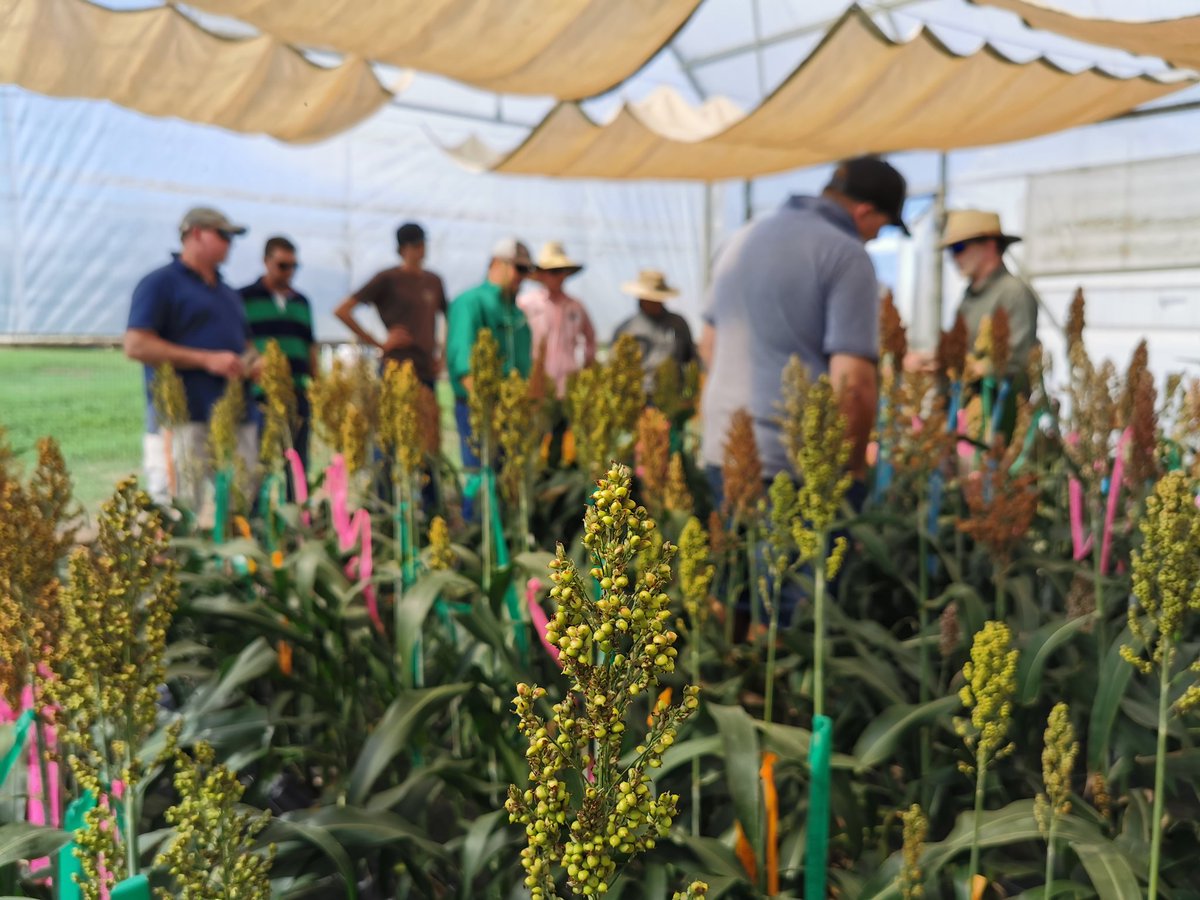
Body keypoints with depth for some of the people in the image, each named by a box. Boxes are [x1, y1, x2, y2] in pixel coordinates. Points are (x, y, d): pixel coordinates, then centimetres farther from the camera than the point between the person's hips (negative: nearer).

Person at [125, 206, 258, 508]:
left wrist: (252, 364, 9)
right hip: (183, 420, -7)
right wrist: (207, 359, -14)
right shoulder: (161, 283, 1)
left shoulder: (228, 293, 26)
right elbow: (135, 345, -9)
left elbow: (246, 344, 35)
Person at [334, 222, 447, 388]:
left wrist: (442, 356, 16)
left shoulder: (433, 281, 14)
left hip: (427, 372, 5)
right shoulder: (388, 278, -1)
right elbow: (341, 311, -5)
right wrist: (379, 343, -7)